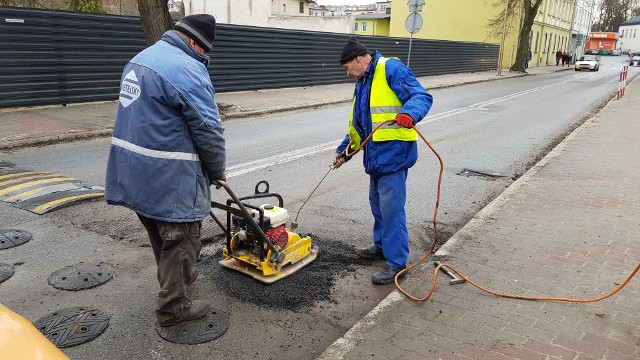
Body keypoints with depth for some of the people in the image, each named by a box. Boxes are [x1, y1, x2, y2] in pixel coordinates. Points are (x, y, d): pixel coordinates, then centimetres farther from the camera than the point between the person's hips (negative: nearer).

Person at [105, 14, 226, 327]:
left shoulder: (140, 59, 13)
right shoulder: (187, 69, -18)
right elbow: (209, 130, -18)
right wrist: (217, 169, -1)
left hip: (134, 171, 10)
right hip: (169, 175, -9)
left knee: (161, 233, 24)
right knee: (181, 236, 6)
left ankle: (178, 276, 45)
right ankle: (172, 306, 18)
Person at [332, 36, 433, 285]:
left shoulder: (391, 69, -9)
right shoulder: (362, 84, 21)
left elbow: (421, 96, -18)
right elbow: (357, 126, 27)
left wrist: (409, 114, -38)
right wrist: (344, 151, 25)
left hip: (394, 152, -10)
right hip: (376, 154, 10)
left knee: (391, 207, -7)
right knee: (377, 203, 18)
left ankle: (396, 262, 3)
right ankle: (382, 246, 35)